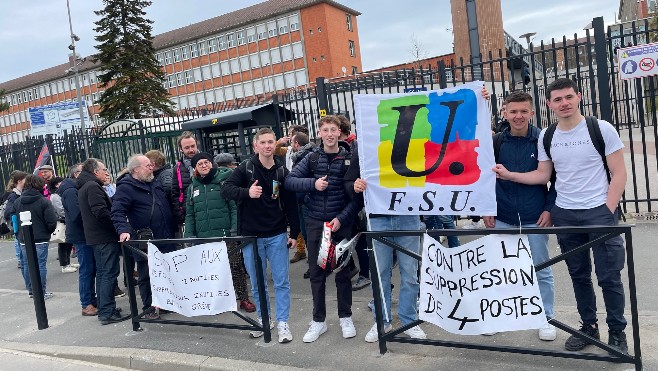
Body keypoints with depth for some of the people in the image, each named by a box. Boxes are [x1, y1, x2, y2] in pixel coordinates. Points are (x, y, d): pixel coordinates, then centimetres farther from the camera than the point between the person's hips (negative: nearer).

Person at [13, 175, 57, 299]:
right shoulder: (44, 201, -11)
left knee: (27, 265, 14)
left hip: (23, 239, 5)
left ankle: (31, 290, 22)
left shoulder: (17, 202, 4)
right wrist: (48, 232, 5)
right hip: (40, 239, -5)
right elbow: (52, 221, -14)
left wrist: (19, 233, 19)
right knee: (40, 265, 0)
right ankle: (41, 292, 3)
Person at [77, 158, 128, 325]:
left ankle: (103, 308, 25)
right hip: (105, 237, -11)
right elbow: (101, 212, -24)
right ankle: (107, 312, -7)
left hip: (94, 236, 11)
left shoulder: (84, 187, 18)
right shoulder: (93, 186, -14)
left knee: (102, 273, 17)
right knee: (109, 273, -8)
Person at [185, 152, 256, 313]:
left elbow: (234, 207, -6)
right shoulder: (193, 187, 11)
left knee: (236, 267, 2)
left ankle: (243, 298, 14)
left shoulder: (223, 181, -2)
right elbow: (190, 214, 13)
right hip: (203, 237, 4)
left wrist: (235, 229, -13)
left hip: (226, 235, -3)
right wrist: (188, 235, 6)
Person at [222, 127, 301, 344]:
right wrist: (246, 192, -31)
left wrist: (294, 233, 2)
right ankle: (263, 319, 28)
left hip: (277, 235, 0)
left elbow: (291, 204, 4)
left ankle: (282, 322, 14)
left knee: (281, 281, 3)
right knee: (256, 282, 11)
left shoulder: (282, 172, 2)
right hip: (250, 235, 0)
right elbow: (225, 189, -12)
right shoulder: (246, 169, -3)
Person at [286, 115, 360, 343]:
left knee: (342, 271, 9)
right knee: (316, 273, 8)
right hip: (315, 223, 2)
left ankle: (345, 317, 25)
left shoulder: (349, 159, -3)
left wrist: (341, 219, -16)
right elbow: (290, 181, -3)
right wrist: (313, 183, -18)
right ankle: (318, 321, 21)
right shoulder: (312, 158, 3)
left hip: (341, 223, -2)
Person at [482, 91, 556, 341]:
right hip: (502, 219, 2)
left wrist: (550, 208, -6)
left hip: (535, 219, -1)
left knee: (541, 271, 8)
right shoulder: (496, 142, 1)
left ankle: (546, 318, 24)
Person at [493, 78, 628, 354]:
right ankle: (589, 326, 27)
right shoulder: (546, 137, 5)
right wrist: (508, 175, -4)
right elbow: (543, 175, 9)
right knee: (579, 275, 13)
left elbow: (619, 174, -5)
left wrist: (607, 211, -12)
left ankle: (617, 332, 19)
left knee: (609, 276, 2)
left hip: (599, 212, -3)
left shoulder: (601, 129, -6)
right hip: (564, 214, 4)